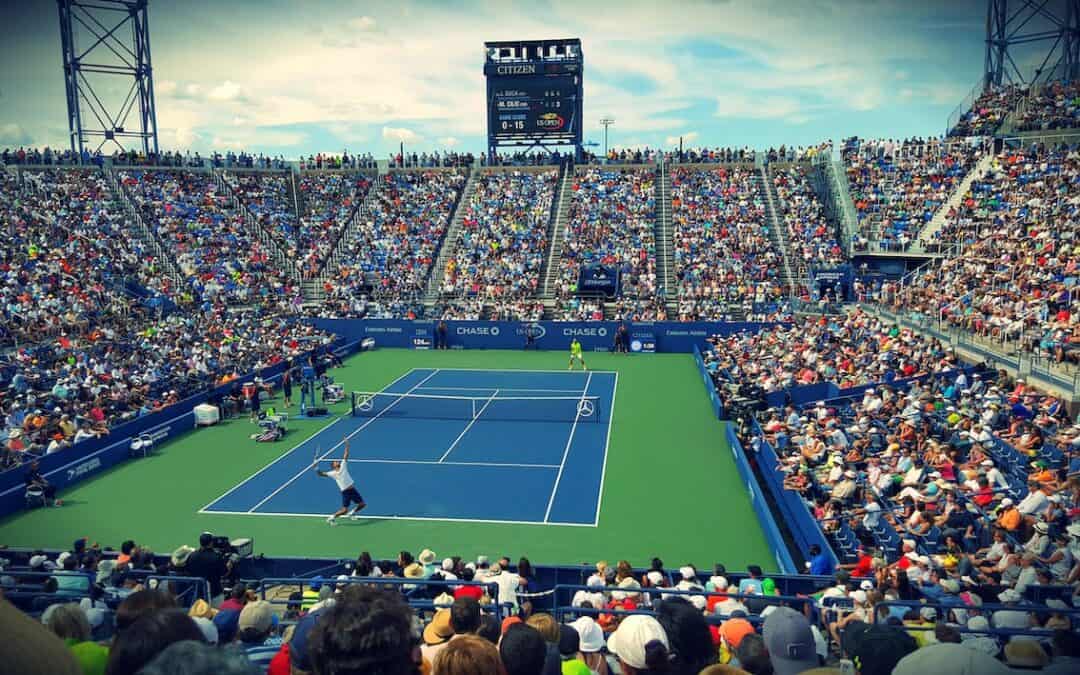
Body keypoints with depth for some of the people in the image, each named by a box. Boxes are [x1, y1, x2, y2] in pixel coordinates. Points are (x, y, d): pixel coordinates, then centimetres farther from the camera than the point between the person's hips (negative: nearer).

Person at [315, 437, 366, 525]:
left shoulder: (343, 466, 5)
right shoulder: (332, 473, -2)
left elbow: (346, 455, 3)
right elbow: (321, 474, -4)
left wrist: (347, 444, -3)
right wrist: (316, 467, -20)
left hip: (353, 489, 5)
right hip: (345, 492, -5)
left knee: (362, 504, 9)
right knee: (344, 510, -11)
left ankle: (353, 513, 36)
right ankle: (331, 518, 12)